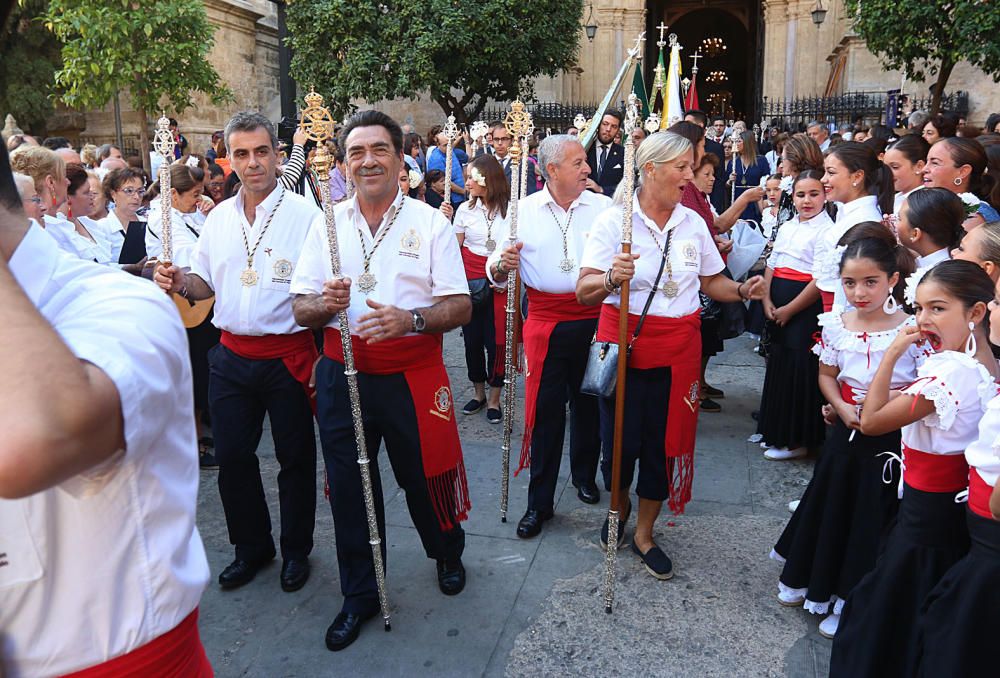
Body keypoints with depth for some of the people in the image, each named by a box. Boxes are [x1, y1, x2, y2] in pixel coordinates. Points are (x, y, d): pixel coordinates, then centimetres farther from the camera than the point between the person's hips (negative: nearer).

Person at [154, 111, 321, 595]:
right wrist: (180, 282, -6)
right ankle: (251, 546, 32)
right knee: (232, 455, 11)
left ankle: (296, 549, 29)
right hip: (232, 356, 5)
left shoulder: (304, 214, -8)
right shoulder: (219, 218, 8)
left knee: (295, 457, 9)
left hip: (288, 356, -4)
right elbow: (206, 284, 16)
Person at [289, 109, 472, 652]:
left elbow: (461, 307, -6)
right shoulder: (327, 224, 7)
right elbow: (301, 308, 6)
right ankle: (359, 594, 30)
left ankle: (448, 554, 41)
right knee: (349, 487, 9)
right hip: (342, 376, 3)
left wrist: (410, 318, -25)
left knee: (426, 476, 9)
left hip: (414, 374, -2)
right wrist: (326, 302, -18)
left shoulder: (431, 223, -1)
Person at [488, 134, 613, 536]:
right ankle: (539, 502, 14)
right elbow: (496, 267, 1)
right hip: (545, 323, -1)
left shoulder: (604, 207, 3)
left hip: (594, 319, 1)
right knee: (544, 410, 2)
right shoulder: (524, 210, 2)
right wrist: (501, 265, -22)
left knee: (588, 404, 14)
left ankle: (585, 476, 38)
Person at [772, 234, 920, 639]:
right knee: (829, 504, 16)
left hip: (890, 440, -3)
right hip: (846, 432, 3)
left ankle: (848, 602, 26)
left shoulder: (912, 329, -15)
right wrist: (843, 408, -10)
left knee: (871, 516, 8)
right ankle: (805, 578, 38)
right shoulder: (837, 326, -3)